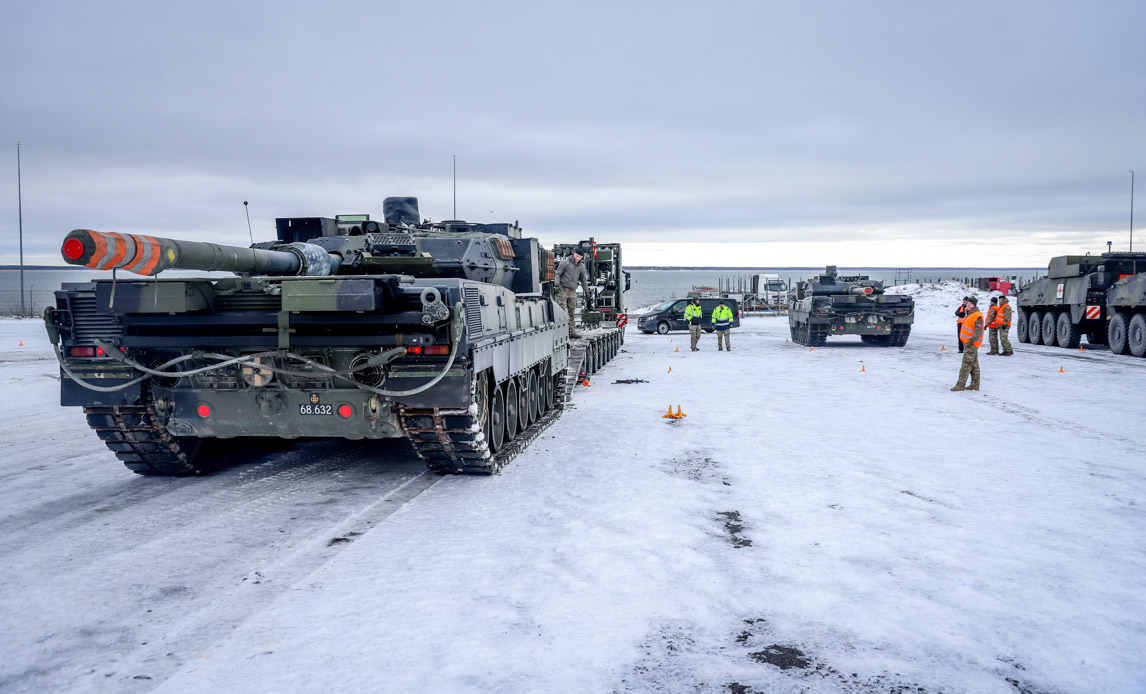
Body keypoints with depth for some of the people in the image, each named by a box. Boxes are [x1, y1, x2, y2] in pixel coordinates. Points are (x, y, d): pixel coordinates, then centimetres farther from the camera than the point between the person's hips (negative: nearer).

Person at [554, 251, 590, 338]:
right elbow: (557, 274, -5)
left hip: (572, 291, 5)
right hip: (562, 289, -5)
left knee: (572, 312, 4)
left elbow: (584, 280, 19)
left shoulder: (581, 267, 10)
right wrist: (557, 285, -18)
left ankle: (572, 331, 7)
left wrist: (586, 291, 17)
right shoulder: (565, 262, -4)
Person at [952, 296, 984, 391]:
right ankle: (975, 385, 18)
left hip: (971, 344, -10)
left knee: (966, 364, -10)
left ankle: (960, 385, -11)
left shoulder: (977, 317, -16)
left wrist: (971, 341, -26)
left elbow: (978, 332, -22)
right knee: (974, 365, 13)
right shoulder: (969, 315, 15)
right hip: (967, 343, 10)